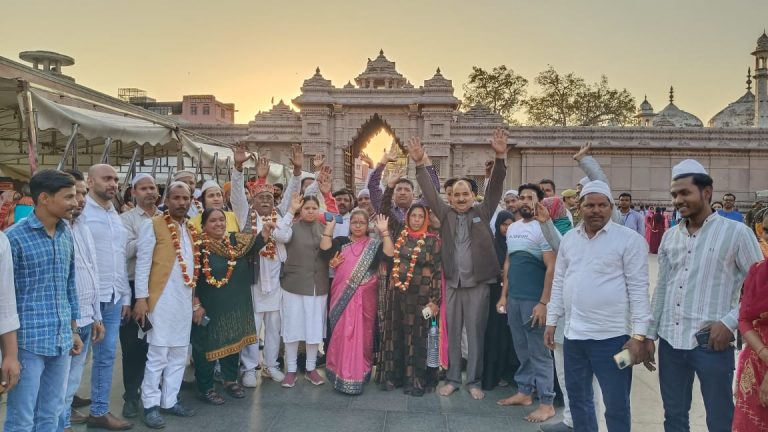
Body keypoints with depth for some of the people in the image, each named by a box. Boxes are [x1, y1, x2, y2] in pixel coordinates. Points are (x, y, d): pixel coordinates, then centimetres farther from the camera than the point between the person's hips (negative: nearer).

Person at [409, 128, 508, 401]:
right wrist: (420, 164, -11)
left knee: (476, 333, 6)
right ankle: (452, 379, 22)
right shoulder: (445, 213, 7)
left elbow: (495, 187, -7)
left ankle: (474, 381, 19)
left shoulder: (483, 213, 3)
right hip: (451, 283, 2)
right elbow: (429, 192, 1)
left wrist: (500, 158, -21)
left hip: (478, 284, -1)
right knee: (451, 333, 9)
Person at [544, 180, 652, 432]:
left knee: (616, 407, 6)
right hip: (573, 335, 5)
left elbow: (638, 289, -10)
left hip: (611, 336, -5)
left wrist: (639, 335, -14)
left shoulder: (629, 239, -8)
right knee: (577, 400, 18)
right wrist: (552, 321, 11)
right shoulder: (569, 239, 9)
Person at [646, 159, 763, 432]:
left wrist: (730, 322, -12)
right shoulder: (670, 236, 9)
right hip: (670, 341, 5)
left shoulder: (736, 232, -5)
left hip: (712, 343, -4)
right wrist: (650, 333, 11)